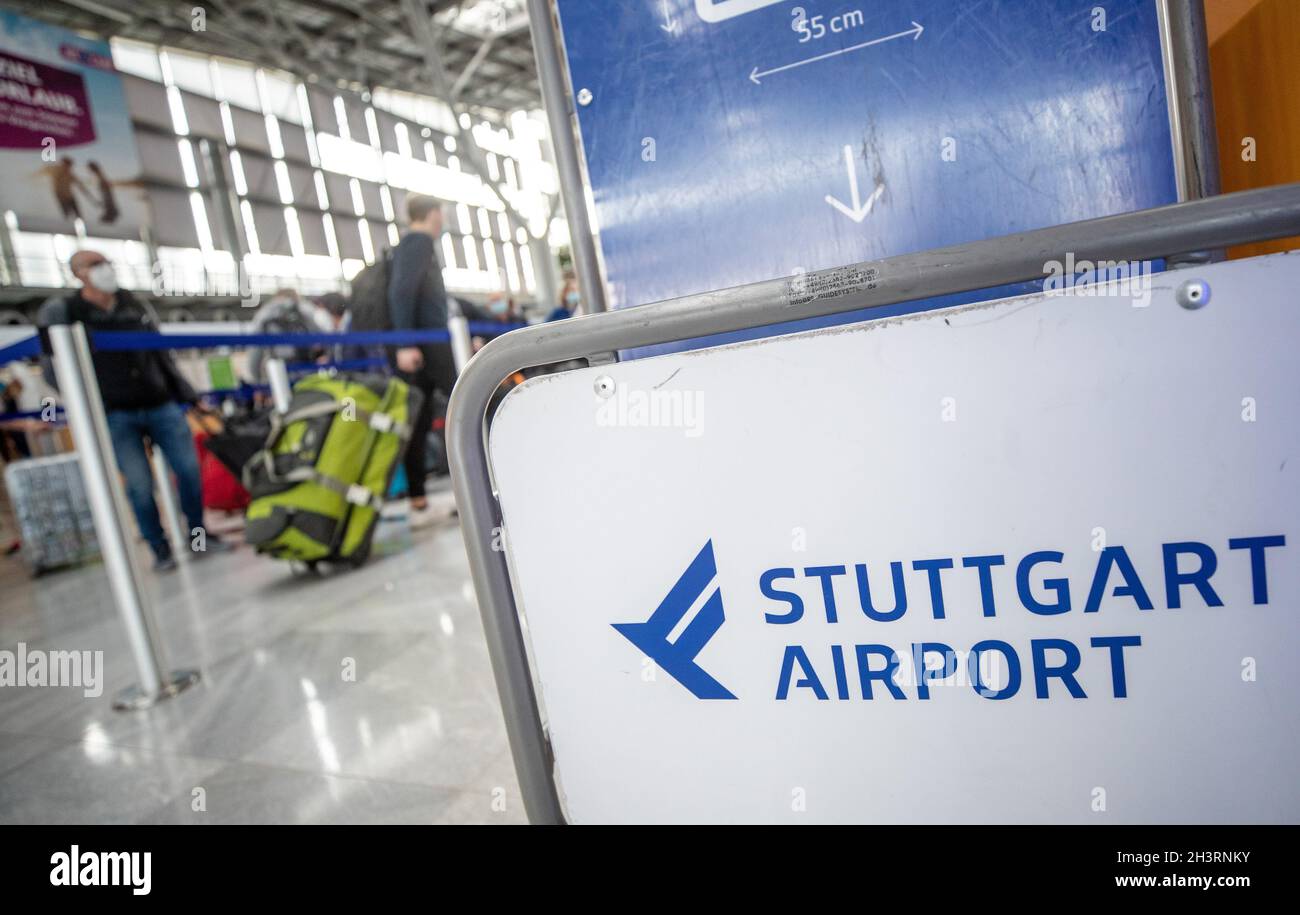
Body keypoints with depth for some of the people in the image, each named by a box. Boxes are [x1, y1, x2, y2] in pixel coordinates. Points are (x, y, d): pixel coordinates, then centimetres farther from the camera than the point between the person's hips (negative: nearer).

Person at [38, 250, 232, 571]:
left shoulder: (132, 304, 12)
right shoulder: (62, 312, 1)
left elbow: (160, 353, 16)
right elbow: (54, 366, 3)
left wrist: (187, 394, 15)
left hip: (161, 405, 3)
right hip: (115, 416, -3)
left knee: (189, 469, 0)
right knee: (140, 486, -4)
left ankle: (198, 535, 17)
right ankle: (159, 548, 13)